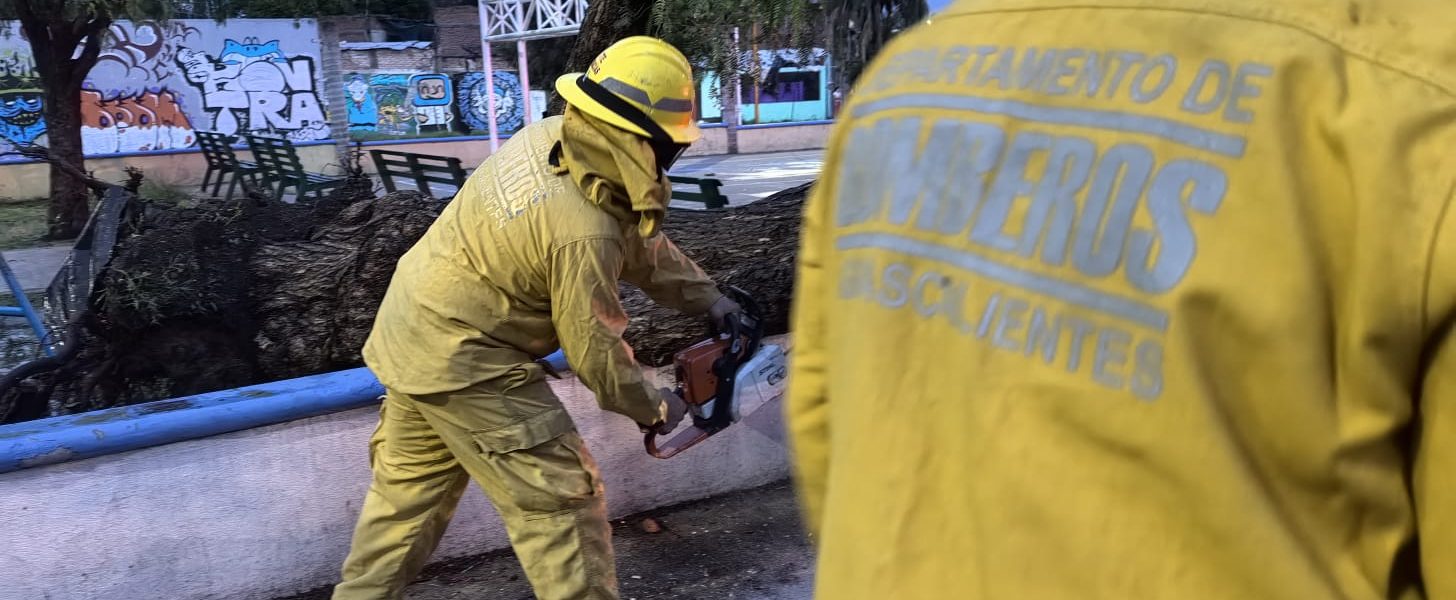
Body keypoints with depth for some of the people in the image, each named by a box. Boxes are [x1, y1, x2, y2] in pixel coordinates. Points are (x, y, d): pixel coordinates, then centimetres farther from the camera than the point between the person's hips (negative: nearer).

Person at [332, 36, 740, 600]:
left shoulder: (549, 136, -6)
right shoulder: (585, 232, -30)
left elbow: (640, 243, 4)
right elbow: (595, 351, -18)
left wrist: (708, 299, 7)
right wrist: (653, 407, 0)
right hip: (465, 361, -9)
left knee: (410, 487, 25)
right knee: (561, 497, 1)